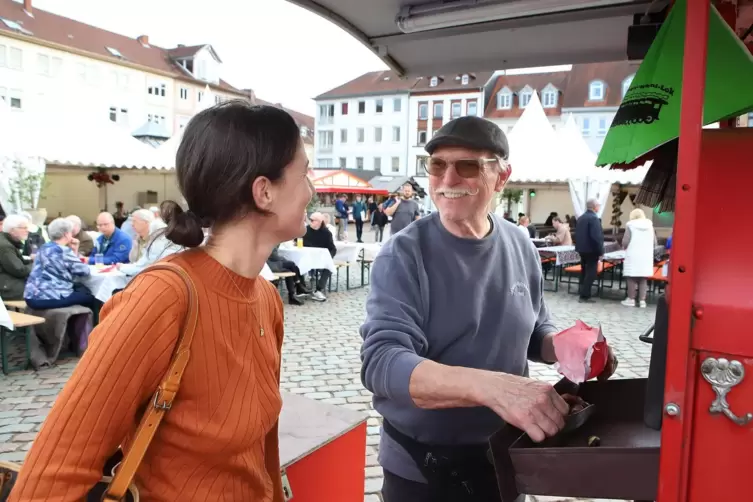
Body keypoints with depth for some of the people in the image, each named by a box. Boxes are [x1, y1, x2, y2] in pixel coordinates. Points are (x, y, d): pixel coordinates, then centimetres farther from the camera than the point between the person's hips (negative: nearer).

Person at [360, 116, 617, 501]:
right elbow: (381, 362, -30)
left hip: (504, 459, 4)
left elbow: (535, 331, 9)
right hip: (420, 468, -4)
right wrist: (489, 386, -44)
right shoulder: (403, 255, -18)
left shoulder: (520, 247, -4)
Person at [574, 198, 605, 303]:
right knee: (591, 273, -5)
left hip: (582, 249, 9)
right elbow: (597, 237, -23)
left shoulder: (581, 218, 12)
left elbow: (577, 234, 18)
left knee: (585, 272, 16)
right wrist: (601, 251, -17)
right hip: (591, 250, -9)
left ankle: (583, 294, 21)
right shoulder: (594, 218, -17)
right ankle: (584, 296, -6)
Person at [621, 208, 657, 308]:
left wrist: (624, 248, 11)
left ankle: (631, 299, 8)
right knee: (643, 278, 8)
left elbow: (625, 241, -10)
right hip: (646, 257, 4)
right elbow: (655, 243, 8)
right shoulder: (650, 225, 7)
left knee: (632, 278, 3)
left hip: (633, 256, -4)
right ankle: (642, 300, 9)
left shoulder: (630, 225, -5)